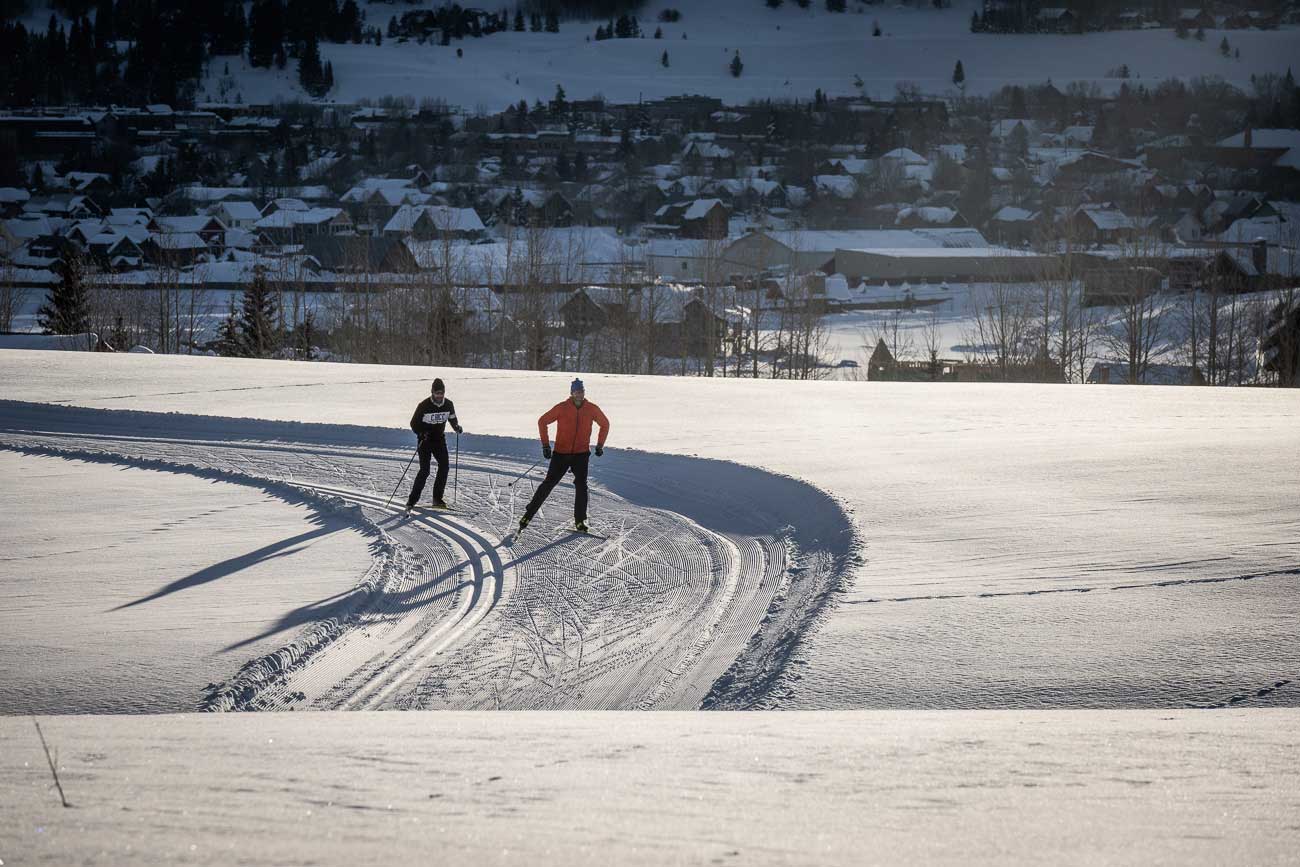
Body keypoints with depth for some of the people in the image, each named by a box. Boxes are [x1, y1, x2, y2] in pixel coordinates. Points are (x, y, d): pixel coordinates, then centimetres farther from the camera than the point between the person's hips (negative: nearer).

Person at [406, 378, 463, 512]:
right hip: (425, 440, -5)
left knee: (444, 467, -7)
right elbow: (414, 423, -9)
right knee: (424, 471, -13)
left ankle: (437, 499, 4)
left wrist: (457, 427, -5)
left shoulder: (449, 405, -3)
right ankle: (412, 500, -7)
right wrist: (421, 433, -27)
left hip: (440, 440, 5)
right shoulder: (424, 405, -16)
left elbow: (452, 419, 16)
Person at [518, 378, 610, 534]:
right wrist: (545, 445, -2)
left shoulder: (592, 409, -2)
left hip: (581, 454, 2)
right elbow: (543, 422, 1)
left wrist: (600, 445, 10)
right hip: (561, 453, -2)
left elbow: (605, 424, 15)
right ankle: (528, 514, 3)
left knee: (581, 486, -7)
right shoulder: (562, 408, -8)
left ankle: (580, 521, 2)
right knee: (548, 483, -3)